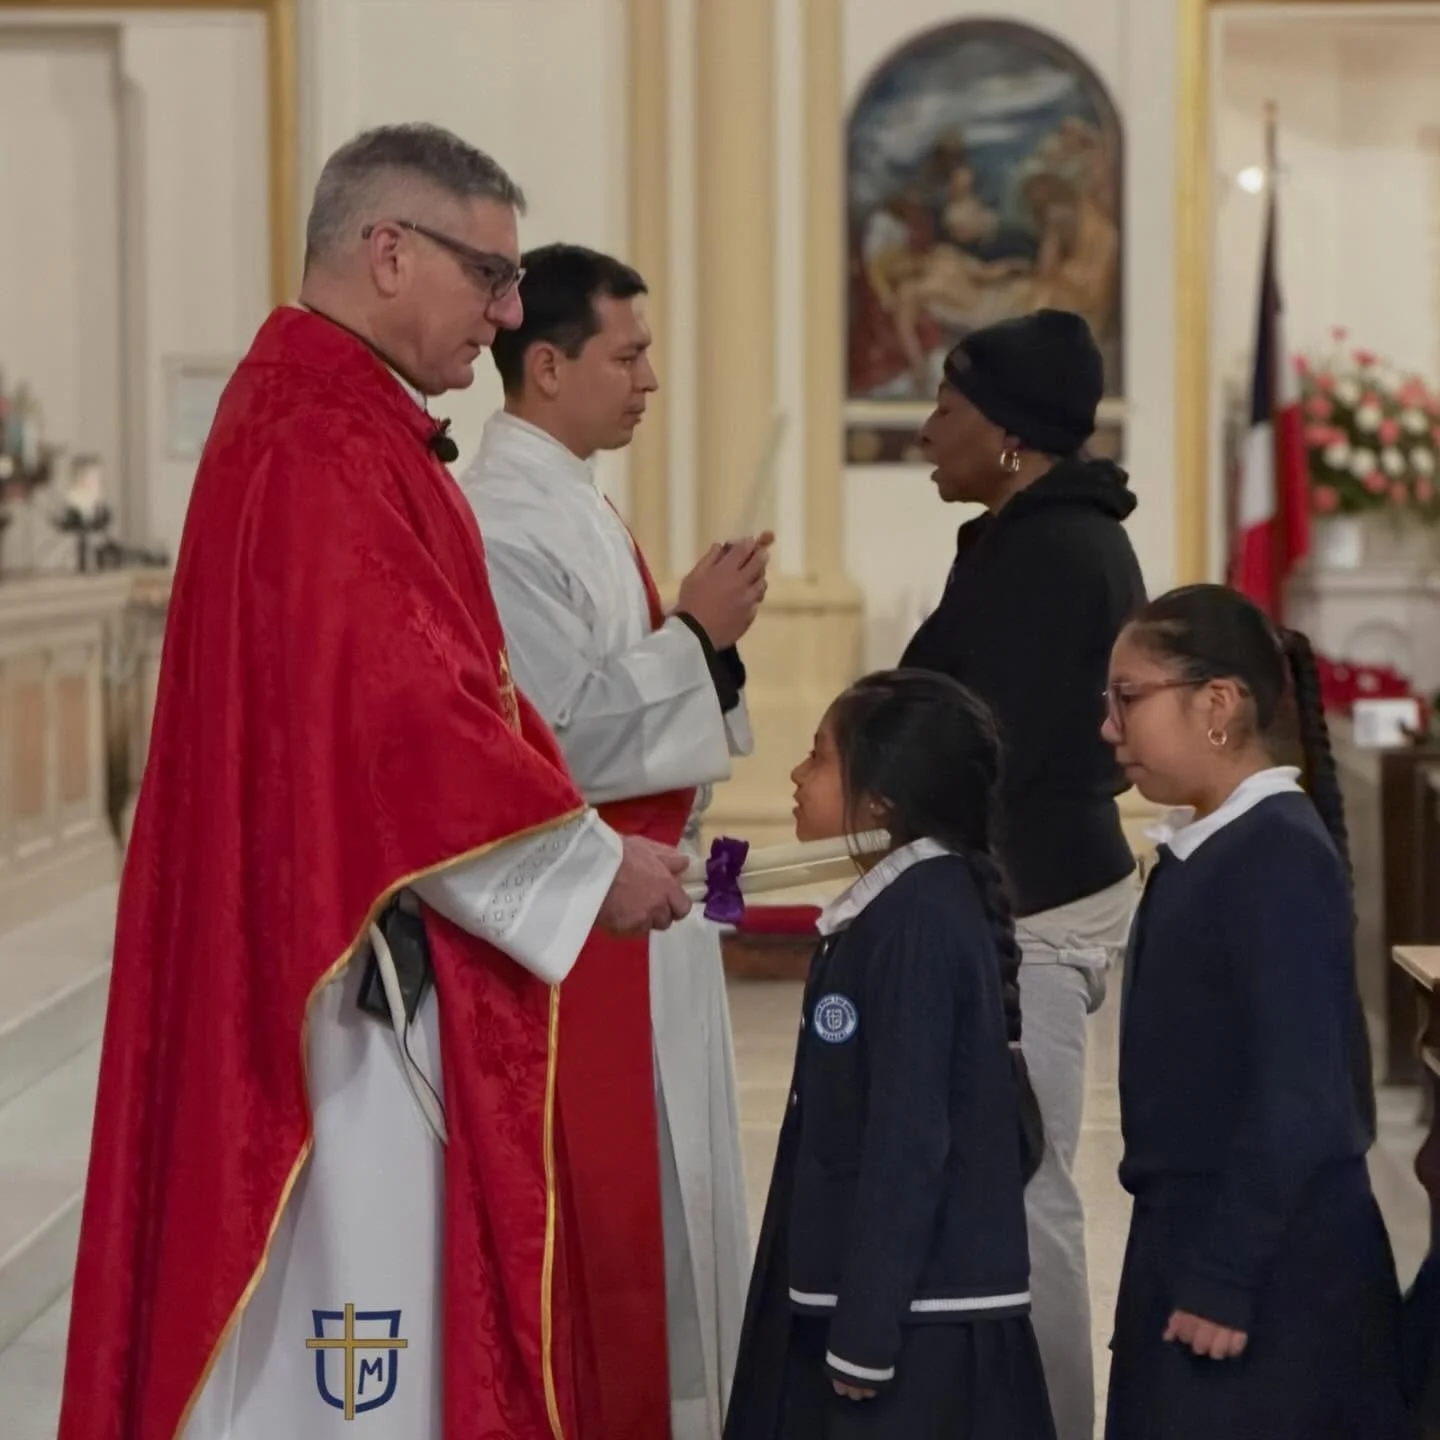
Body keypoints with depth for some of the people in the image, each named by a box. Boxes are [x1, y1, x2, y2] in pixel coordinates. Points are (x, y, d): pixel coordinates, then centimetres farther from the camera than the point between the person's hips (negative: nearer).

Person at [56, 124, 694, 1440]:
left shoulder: (326, 421, 16)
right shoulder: (324, 451, -18)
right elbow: (404, 717, -23)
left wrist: (564, 832, 13)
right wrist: (587, 862, -12)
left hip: (344, 956, 11)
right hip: (357, 972, -11)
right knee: (355, 1306, -5)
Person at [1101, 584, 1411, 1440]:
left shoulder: (1282, 857, -17)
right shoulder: (1202, 850, 10)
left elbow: (1297, 1094, -21)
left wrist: (1224, 1277, -20)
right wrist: (1189, 1257, 18)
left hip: (1271, 1266, -9)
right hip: (1192, 1235, 9)